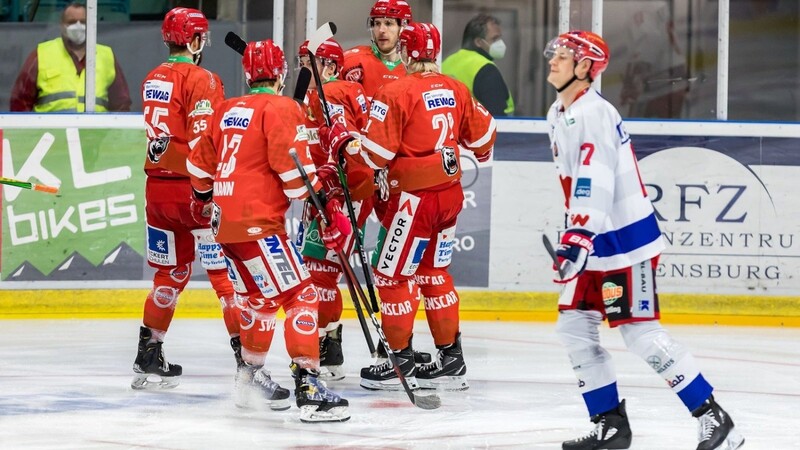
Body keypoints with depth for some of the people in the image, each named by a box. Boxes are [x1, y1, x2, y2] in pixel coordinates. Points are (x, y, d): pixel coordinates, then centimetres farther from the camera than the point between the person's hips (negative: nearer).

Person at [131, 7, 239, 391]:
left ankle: (148, 358, 19)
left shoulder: (153, 80, 12)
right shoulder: (200, 80, -12)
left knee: (171, 274, 18)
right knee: (227, 273, -3)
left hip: (157, 187, 7)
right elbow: (205, 141, -19)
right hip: (194, 188, -7)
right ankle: (247, 357, -8)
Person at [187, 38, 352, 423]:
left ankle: (251, 374, 36)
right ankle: (308, 387, -21)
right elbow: (293, 164, -18)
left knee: (263, 296, 25)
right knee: (301, 296, -10)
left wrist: (203, 197, 46)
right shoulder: (281, 108, -7)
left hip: (225, 221, 8)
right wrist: (327, 208, -15)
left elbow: (201, 164, 27)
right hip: (257, 222, -8)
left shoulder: (226, 110, 17)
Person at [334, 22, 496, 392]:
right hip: (450, 193, 7)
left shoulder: (395, 93, -16)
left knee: (391, 274, 5)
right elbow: (482, 134, 15)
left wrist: (347, 145, 1)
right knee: (433, 272, 19)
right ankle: (450, 359, 21)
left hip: (413, 197, -7)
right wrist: (481, 153, 37)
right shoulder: (455, 90, 3)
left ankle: (401, 361, 9)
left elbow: (376, 152, -19)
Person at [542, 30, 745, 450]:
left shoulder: (593, 113, -19)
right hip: (595, 240, 10)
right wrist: (573, 236, 26)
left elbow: (595, 183, -30)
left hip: (627, 238, -10)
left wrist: (578, 238, -38)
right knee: (574, 326, 6)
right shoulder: (558, 115, 12)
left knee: (641, 333, -11)